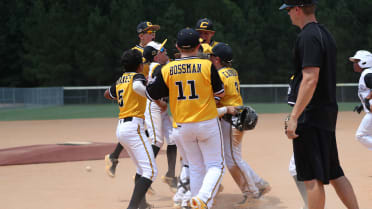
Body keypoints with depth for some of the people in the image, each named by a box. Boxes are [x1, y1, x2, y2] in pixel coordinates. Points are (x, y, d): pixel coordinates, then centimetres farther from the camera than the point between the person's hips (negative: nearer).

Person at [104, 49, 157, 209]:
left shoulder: (119, 81, 17)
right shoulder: (137, 76, -3)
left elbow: (107, 94, 35)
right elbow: (137, 86, -28)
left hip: (120, 128, 9)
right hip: (134, 127, -9)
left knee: (142, 168, 23)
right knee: (150, 171, -13)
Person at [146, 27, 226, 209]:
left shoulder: (167, 70, -4)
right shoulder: (207, 66, -9)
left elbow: (151, 95, 4)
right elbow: (220, 93, -1)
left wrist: (151, 77, 20)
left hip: (182, 126, 3)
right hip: (207, 123, -3)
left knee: (196, 167, 15)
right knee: (215, 165, 5)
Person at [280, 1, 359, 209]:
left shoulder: (308, 36, -14)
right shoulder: (326, 34, 16)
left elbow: (310, 79, -23)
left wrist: (294, 117, -23)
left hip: (311, 114, -10)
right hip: (328, 112, 10)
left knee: (313, 176, -6)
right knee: (333, 172, 14)